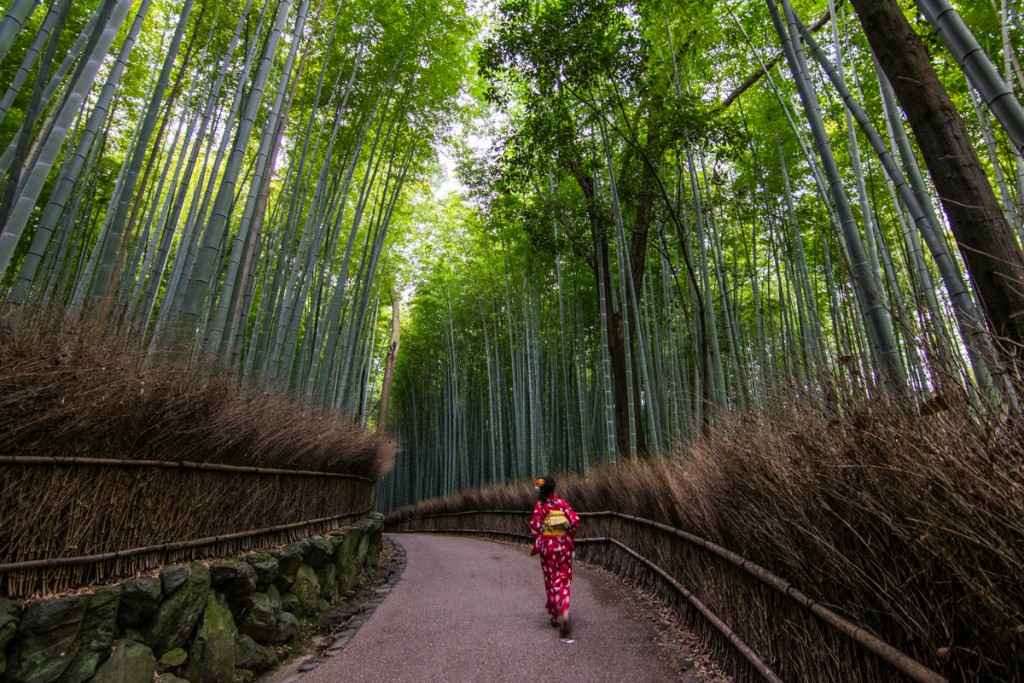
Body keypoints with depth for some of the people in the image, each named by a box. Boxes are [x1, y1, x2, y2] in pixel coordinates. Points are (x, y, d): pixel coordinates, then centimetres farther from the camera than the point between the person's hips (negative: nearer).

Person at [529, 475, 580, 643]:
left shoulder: (540, 505, -6)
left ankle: (556, 616, 22)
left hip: (548, 546, -2)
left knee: (551, 580, 13)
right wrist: (568, 537, 7)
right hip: (564, 545, 2)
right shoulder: (562, 503, 1)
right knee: (564, 580, 6)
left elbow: (535, 525, -13)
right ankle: (564, 614, -13)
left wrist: (536, 545, -1)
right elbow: (575, 520, -6)